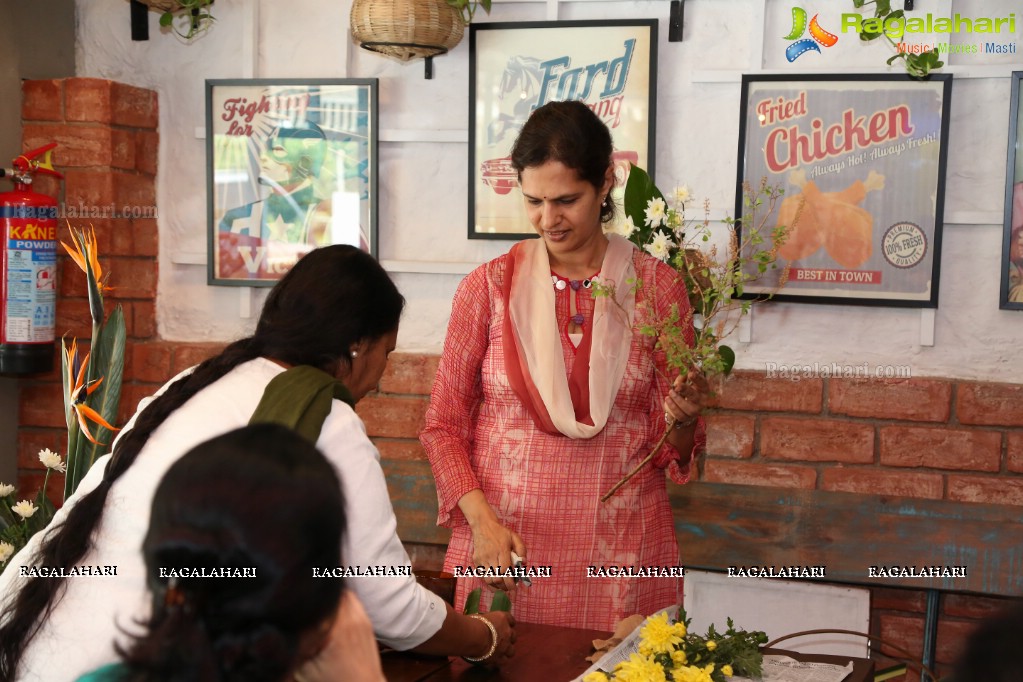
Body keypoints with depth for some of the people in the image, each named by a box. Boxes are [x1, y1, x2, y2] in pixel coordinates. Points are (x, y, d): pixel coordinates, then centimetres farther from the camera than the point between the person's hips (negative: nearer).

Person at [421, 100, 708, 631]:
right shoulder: (489, 286, -1)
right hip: (501, 547, 0)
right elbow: (444, 425, 3)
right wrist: (481, 520, -10)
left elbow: (673, 449, 6)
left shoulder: (656, 287, 0)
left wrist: (682, 418, -16)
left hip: (620, 552, 0)